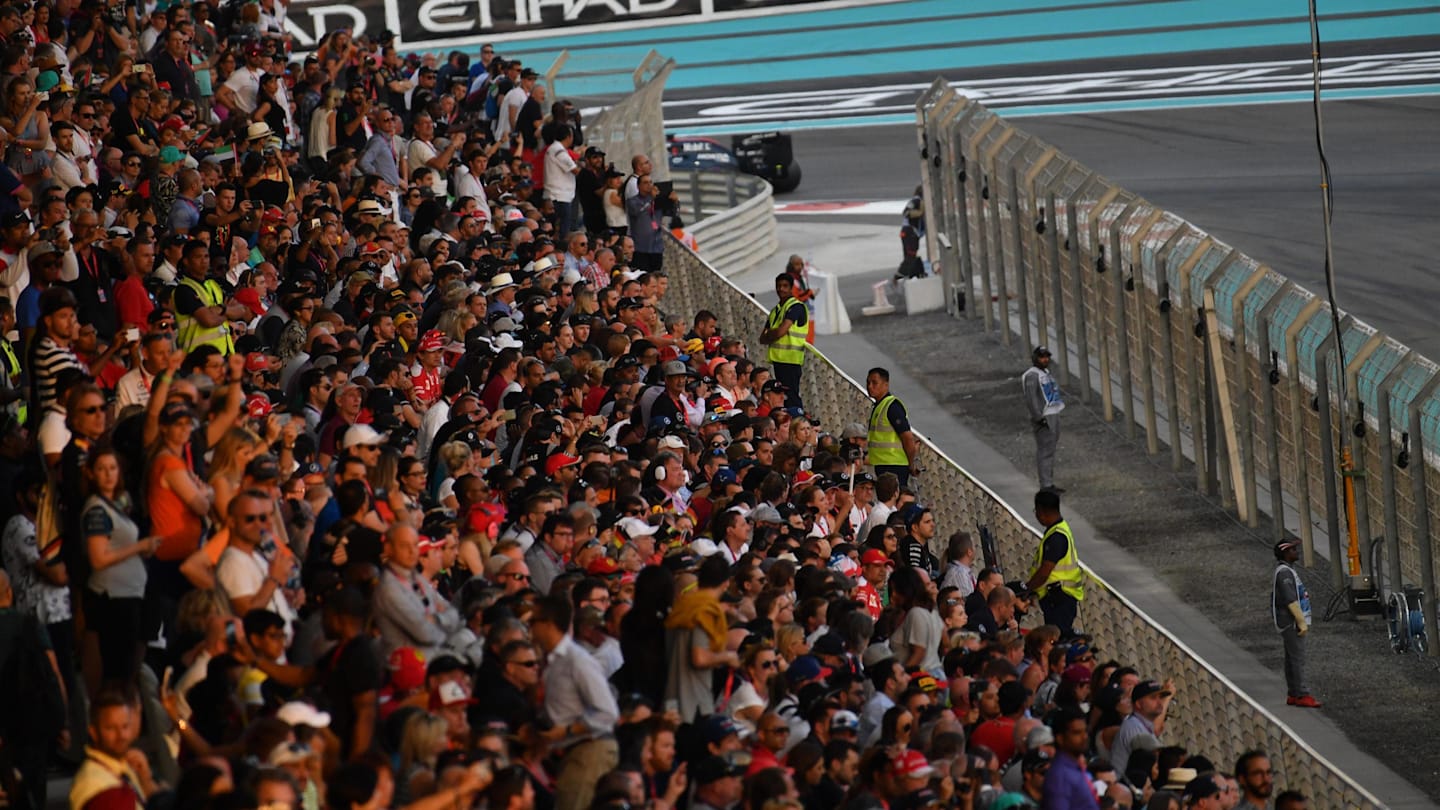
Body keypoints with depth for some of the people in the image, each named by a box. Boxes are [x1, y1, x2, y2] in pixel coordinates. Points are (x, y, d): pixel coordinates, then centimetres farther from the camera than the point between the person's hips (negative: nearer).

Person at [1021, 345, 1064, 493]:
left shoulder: (1045, 372, 16)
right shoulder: (1032, 375, -15)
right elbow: (1031, 399, -21)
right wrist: (1039, 418, -24)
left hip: (1053, 415, 10)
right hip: (1043, 419, -10)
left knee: (1050, 451, 12)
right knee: (1045, 451, -10)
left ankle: (1049, 484, 17)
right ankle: (1045, 486, -10)